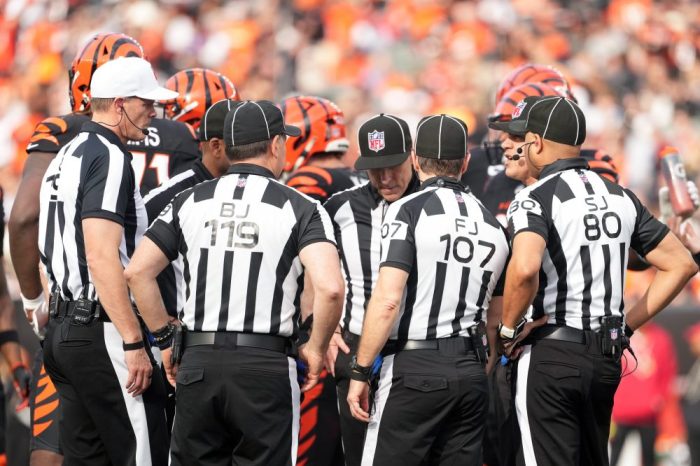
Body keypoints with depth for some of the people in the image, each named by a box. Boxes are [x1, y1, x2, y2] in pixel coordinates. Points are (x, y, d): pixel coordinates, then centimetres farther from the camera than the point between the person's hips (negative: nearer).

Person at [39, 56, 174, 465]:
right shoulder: (109, 159, -14)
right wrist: (134, 344, -20)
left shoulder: (66, 157, 17)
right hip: (103, 331, -10)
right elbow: (102, 259, -21)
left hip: (64, 329, 10)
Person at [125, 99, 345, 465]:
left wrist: (166, 338, 14)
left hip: (199, 363, 3)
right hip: (265, 365, -3)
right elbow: (329, 288, -16)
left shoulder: (190, 202, 8)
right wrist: (316, 347, 0)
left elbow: (137, 272, 5)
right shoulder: (299, 209, -2)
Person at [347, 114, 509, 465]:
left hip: (415, 369, -6)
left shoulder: (409, 211, -6)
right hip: (472, 374, 6)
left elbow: (388, 300, -14)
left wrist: (360, 372, -10)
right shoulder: (492, 224, 13)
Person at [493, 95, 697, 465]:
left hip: (551, 355, -7)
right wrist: (626, 325, 14)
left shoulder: (535, 198, -10)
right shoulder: (621, 197, 11)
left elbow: (524, 269, -29)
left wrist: (507, 329, -12)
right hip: (608, 357, 7)